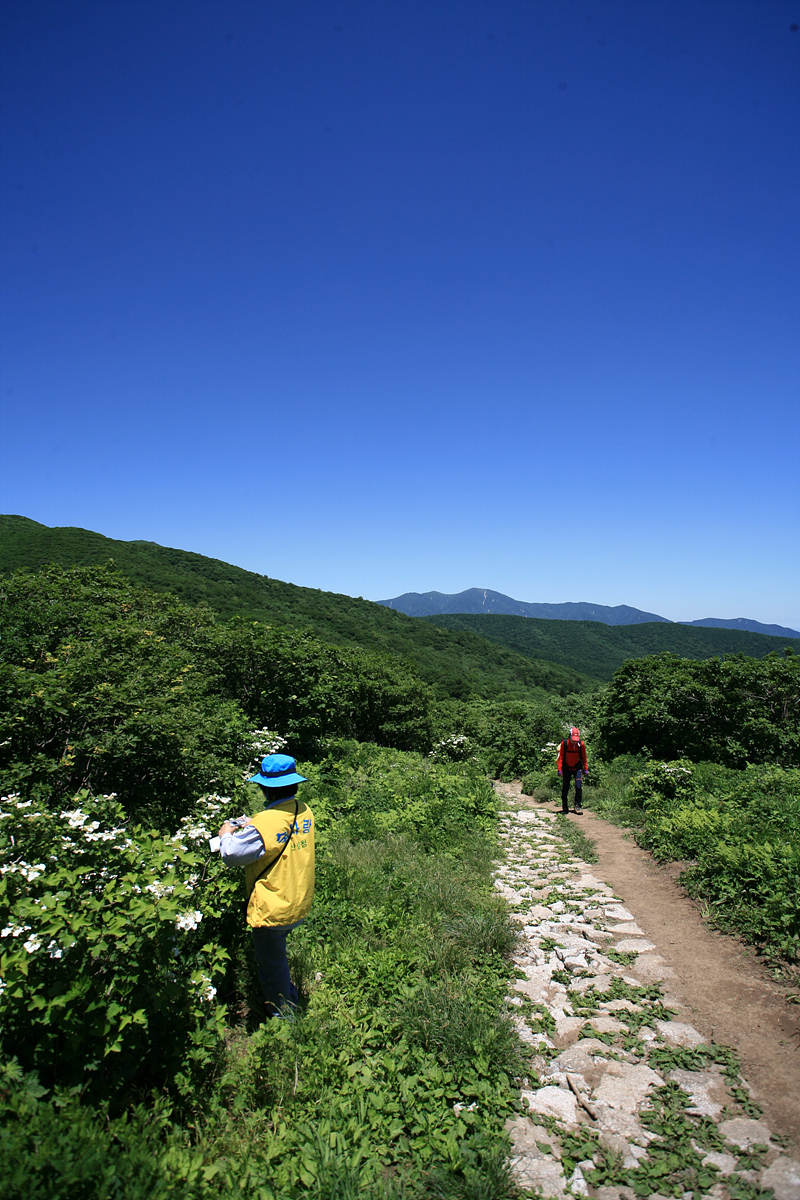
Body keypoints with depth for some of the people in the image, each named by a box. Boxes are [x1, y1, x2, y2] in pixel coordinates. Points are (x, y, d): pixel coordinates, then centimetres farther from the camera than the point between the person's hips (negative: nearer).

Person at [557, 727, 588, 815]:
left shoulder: (581, 743, -9)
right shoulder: (564, 743, -12)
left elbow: (584, 757, 2)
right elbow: (561, 757, -7)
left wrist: (586, 769, 4)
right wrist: (559, 769, -10)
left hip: (577, 768, 0)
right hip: (567, 768, 0)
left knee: (579, 787, -11)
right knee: (565, 788, 6)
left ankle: (577, 805, 3)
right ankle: (565, 807, 18)